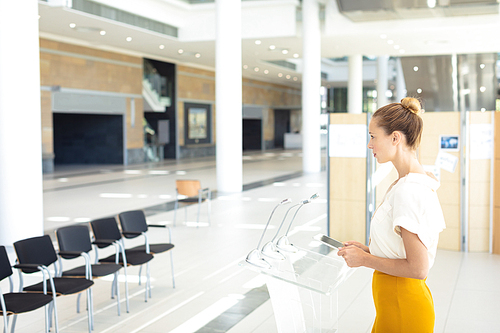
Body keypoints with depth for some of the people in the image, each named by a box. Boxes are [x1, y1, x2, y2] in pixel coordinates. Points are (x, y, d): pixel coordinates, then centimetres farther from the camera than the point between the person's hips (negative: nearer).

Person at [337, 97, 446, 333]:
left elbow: (417, 268, -24)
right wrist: (367, 250, 8)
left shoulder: (408, 191, -23)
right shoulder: (415, 182, 7)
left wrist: (365, 259, -14)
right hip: (397, 302, 9)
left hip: (402, 311, -9)